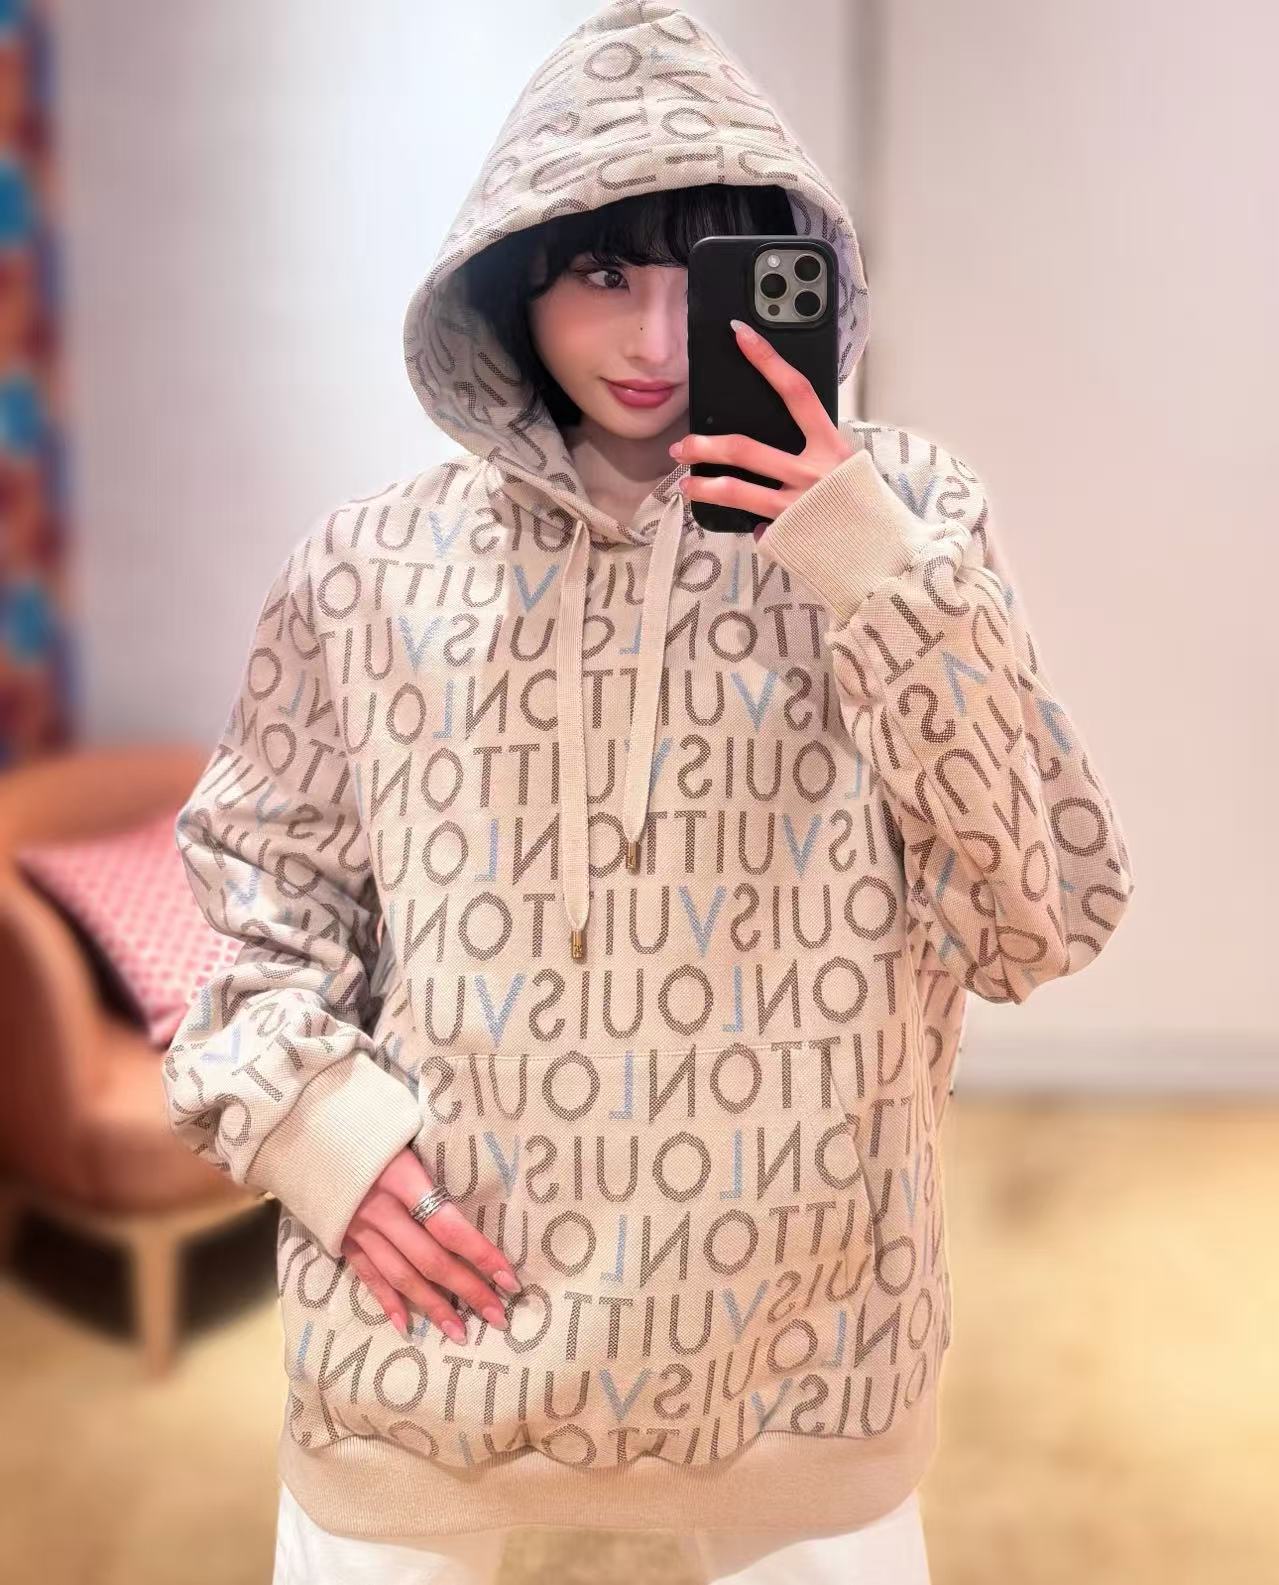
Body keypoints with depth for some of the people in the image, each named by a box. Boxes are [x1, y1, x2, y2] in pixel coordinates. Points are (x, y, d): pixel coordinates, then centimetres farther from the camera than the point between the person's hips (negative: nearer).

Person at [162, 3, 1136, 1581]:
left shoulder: (903, 521, -5)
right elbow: (262, 889, 9)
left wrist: (895, 593, -19)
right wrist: (301, 1099, -8)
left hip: (798, 1348, 0)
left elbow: (1047, 924, -9)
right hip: (436, 1324, 1)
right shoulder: (368, 564, -3)